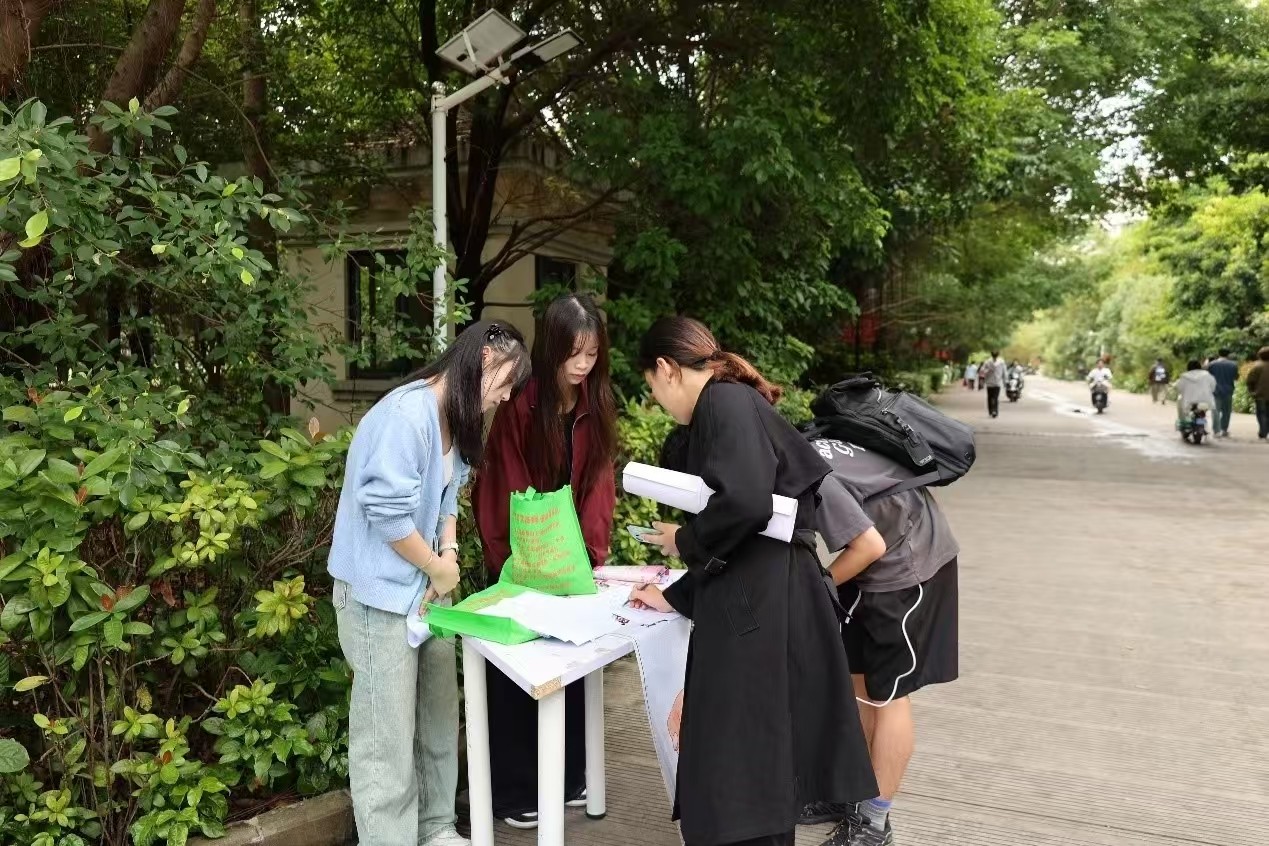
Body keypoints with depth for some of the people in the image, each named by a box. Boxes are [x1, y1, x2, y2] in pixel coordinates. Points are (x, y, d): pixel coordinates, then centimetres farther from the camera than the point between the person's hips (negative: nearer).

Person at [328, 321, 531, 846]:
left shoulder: (455, 419, 10)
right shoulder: (407, 412, -23)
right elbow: (387, 511, -24)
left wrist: (449, 553, -2)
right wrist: (439, 567, -11)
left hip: (427, 586, 10)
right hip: (381, 591, -10)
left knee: (439, 717, 17)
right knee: (389, 735, 1)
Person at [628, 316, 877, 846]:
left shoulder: (725, 402, -9)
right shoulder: (728, 407, 20)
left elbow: (746, 503, -26)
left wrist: (685, 542, -9)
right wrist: (678, 598, 27)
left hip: (761, 605, -10)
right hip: (751, 601, 10)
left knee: (741, 771, -1)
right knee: (751, 764, 18)